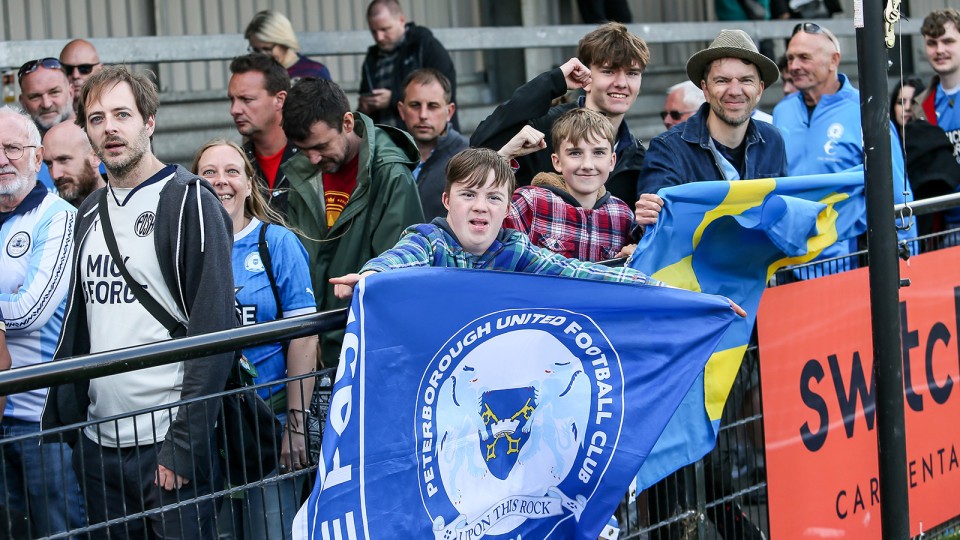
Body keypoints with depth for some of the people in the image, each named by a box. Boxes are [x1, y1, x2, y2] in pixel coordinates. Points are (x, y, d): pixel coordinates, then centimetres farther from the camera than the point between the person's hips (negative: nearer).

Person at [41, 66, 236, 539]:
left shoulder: (188, 202, -6)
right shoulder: (90, 213, 14)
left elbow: (215, 330, -12)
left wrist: (185, 444, -17)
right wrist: (59, 422, 11)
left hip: (167, 442, -6)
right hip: (98, 442, 6)